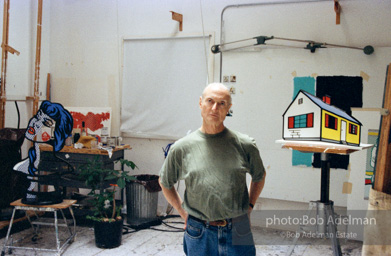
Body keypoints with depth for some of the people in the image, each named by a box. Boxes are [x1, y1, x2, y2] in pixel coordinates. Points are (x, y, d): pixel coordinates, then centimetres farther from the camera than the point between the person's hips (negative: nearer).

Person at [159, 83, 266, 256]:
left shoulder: (245, 145, -1)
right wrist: (183, 213, 7)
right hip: (199, 234, 0)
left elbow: (259, 177, 16)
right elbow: (165, 183, 12)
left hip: (238, 232, 0)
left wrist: (249, 207, 9)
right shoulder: (181, 148, -2)